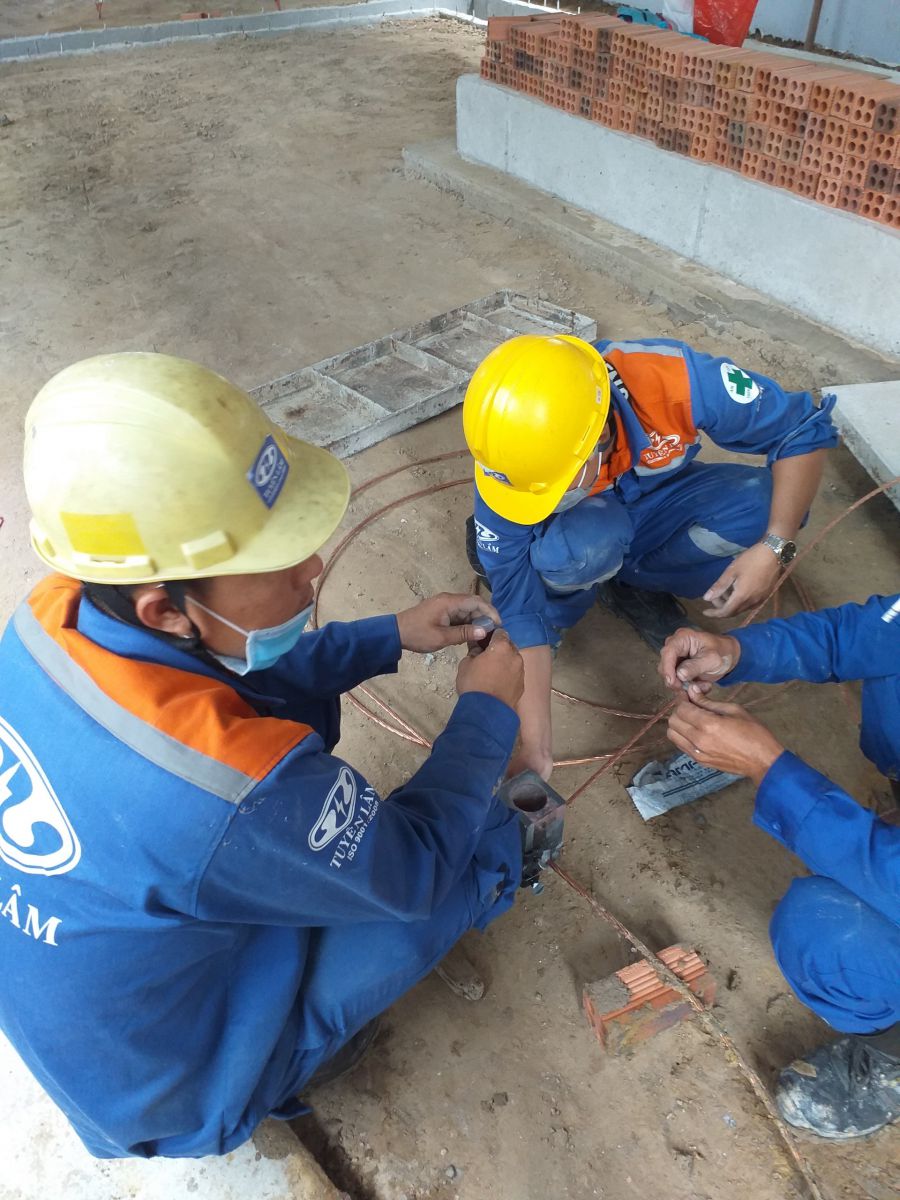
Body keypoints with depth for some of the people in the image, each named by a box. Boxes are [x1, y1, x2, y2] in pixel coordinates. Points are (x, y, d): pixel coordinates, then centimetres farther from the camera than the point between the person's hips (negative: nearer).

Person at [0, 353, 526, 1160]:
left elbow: (248, 674, -1)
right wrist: (488, 712, -9)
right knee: (486, 838, -3)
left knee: (304, 696, 11)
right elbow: (413, 870, -22)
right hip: (184, 1089, -6)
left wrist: (395, 636, -4)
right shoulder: (237, 786, -43)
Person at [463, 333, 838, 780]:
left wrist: (774, 548, -32)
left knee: (762, 507, -28)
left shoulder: (673, 379, -36)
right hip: (579, 524, -2)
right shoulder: (513, 465, -33)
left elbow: (805, 429, -21)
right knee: (580, 545, -38)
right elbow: (518, 604, -28)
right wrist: (535, 741, -27)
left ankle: (629, 582, -3)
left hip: (658, 500, 3)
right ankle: (558, 604, -2)